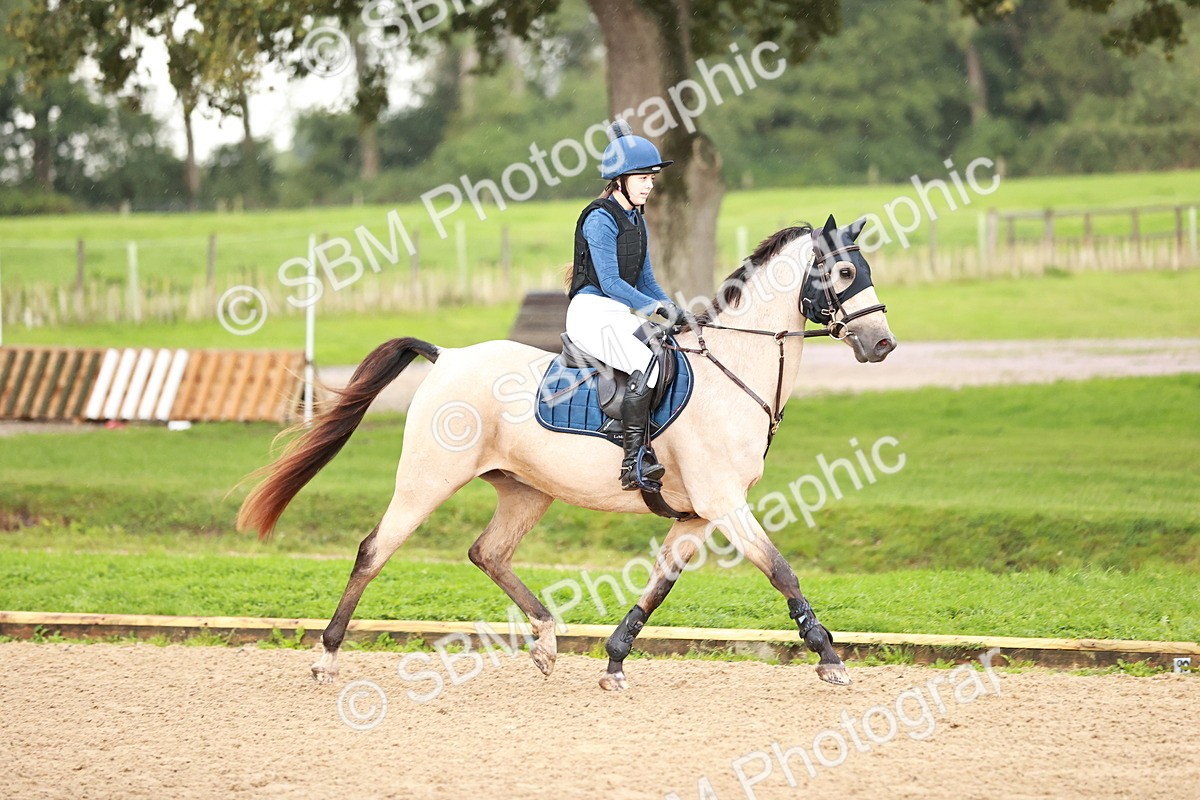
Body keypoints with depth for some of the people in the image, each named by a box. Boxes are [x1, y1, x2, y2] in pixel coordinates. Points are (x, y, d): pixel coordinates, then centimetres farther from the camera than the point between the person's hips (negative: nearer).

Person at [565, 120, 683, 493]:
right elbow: (610, 283, -18)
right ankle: (635, 463, -34)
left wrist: (672, 308, 1)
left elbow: (645, 280, 18)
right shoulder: (600, 219, -12)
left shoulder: (637, 221, 16)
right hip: (592, 311, -10)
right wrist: (656, 307, -22)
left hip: (622, 314, 10)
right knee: (647, 364, -30)